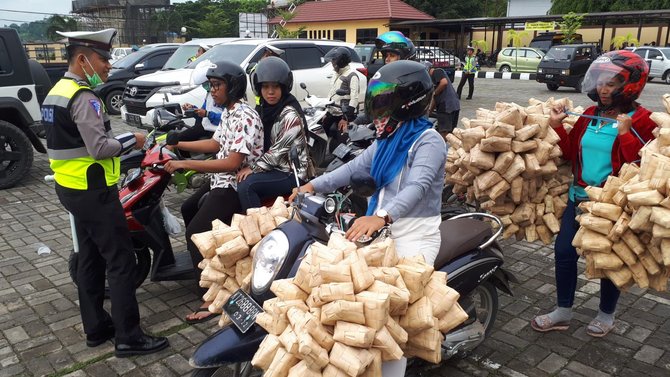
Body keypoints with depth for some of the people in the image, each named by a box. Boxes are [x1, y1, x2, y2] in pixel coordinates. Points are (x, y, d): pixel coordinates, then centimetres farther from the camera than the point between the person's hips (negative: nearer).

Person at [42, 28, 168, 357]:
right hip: (93, 191, -10)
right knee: (121, 261, -5)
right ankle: (128, 337, 0)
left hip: (71, 188, 10)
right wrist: (132, 141, -10)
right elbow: (99, 148, -25)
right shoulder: (83, 97, -19)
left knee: (90, 259, 16)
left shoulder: (55, 93, 13)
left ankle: (96, 327, 25)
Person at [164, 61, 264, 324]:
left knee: (195, 232, -19)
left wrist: (184, 164, -27)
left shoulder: (245, 117, -22)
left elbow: (232, 163, -28)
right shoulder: (228, 112, 10)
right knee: (188, 209, 26)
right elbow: (216, 144, 20)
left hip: (237, 186, -11)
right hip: (222, 182, 11)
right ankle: (205, 261, 43)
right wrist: (178, 144, 14)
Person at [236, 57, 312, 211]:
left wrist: (252, 168, -15)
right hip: (273, 167, 8)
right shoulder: (264, 109, 8)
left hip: (291, 173, -8)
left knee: (246, 185, -25)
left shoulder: (290, 116, -18)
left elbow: (278, 151, -20)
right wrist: (249, 166, -4)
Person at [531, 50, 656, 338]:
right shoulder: (589, 115, 5)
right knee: (564, 251, 6)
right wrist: (557, 127, -2)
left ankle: (606, 315, 32)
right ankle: (563, 312, 22)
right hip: (580, 198, 6)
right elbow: (571, 153, 8)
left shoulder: (641, 120, -11)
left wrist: (624, 133, -28)